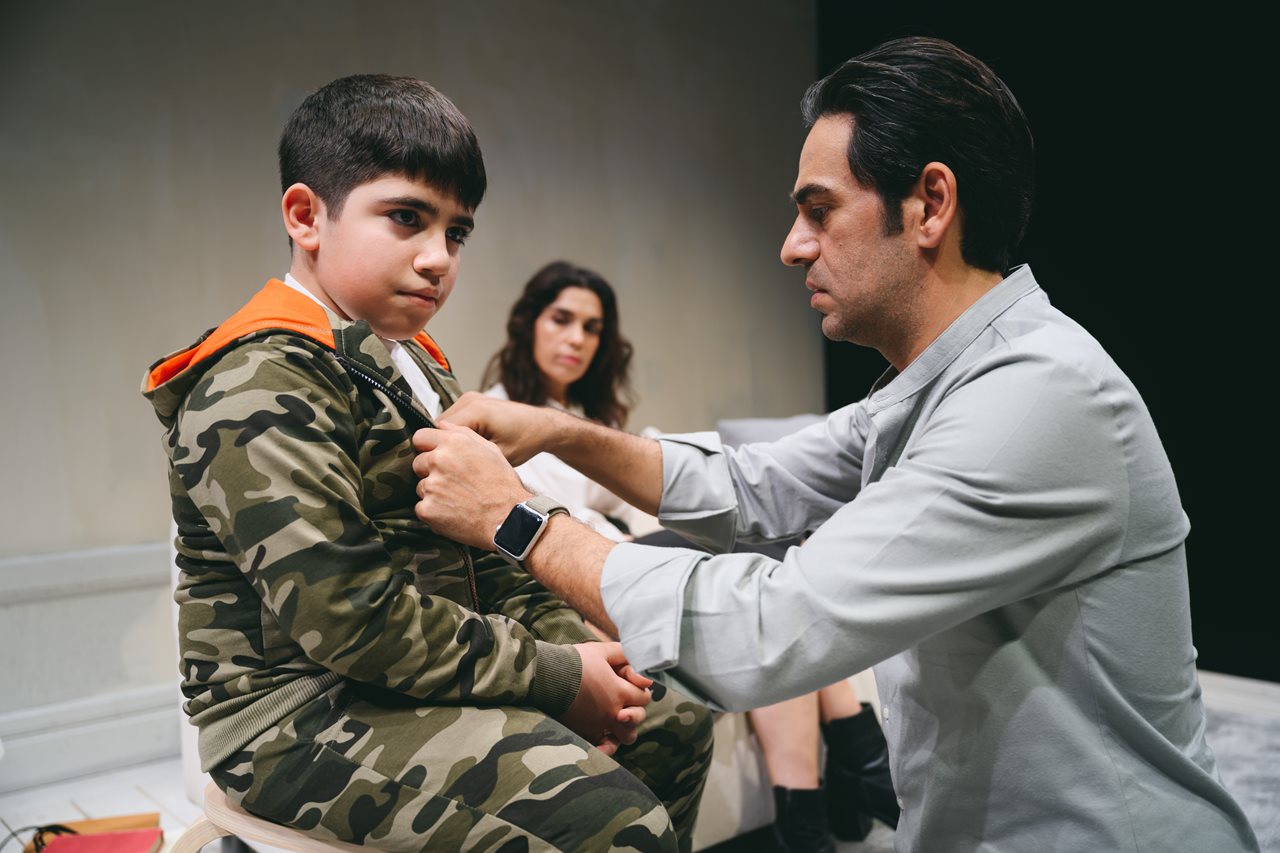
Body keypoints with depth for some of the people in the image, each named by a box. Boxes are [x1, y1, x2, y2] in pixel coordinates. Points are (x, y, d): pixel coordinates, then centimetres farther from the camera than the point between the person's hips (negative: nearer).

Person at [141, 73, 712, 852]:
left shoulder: (414, 365, 13)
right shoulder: (262, 387, -17)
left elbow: (481, 549, 14)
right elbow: (344, 616, -25)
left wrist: (570, 642, -2)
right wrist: (556, 677, -19)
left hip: (429, 673, 9)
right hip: (300, 709, -9)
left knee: (677, 724, 12)